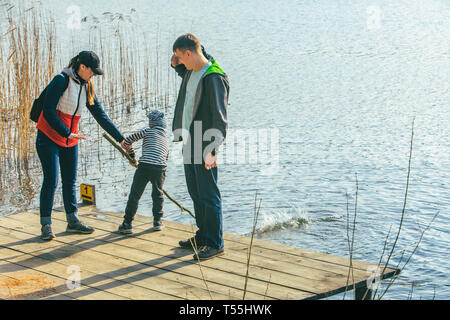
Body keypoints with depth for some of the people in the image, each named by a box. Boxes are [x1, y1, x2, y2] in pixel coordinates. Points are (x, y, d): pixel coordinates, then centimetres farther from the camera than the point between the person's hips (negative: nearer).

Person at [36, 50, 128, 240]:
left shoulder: (86, 88, 6)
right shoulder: (61, 81, -15)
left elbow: (101, 116, 10)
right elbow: (48, 112, -19)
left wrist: (120, 139, 8)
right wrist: (67, 133, -22)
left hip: (70, 141, 7)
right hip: (49, 139, -7)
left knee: (70, 181, 10)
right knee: (51, 180, -9)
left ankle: (73, 221, 20)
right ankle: (46, 225, -1)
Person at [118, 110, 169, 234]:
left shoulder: (148, 132, 9)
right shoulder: (166, 140, 23)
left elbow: (127, 140, 8)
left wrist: (131, 155, 23)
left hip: (145, 166, -4)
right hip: (160, 168, 4)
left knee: (134, 195, 2)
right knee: (158, 195, 23)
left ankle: (127, 224, 2)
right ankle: (157, 221, 23)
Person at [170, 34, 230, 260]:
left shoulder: (214, 78, -19)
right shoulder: (192, 72, 9)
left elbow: (219, 118, -22)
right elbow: (185, 74, 36)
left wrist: (213, 150, -25)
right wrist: (176, 65, 12)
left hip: (204, 147, -10)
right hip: (189, 143, 10)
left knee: (208, 195, -4)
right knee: (195, 193, 17)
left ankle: (215, 244, 5)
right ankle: (203, 236, 30)